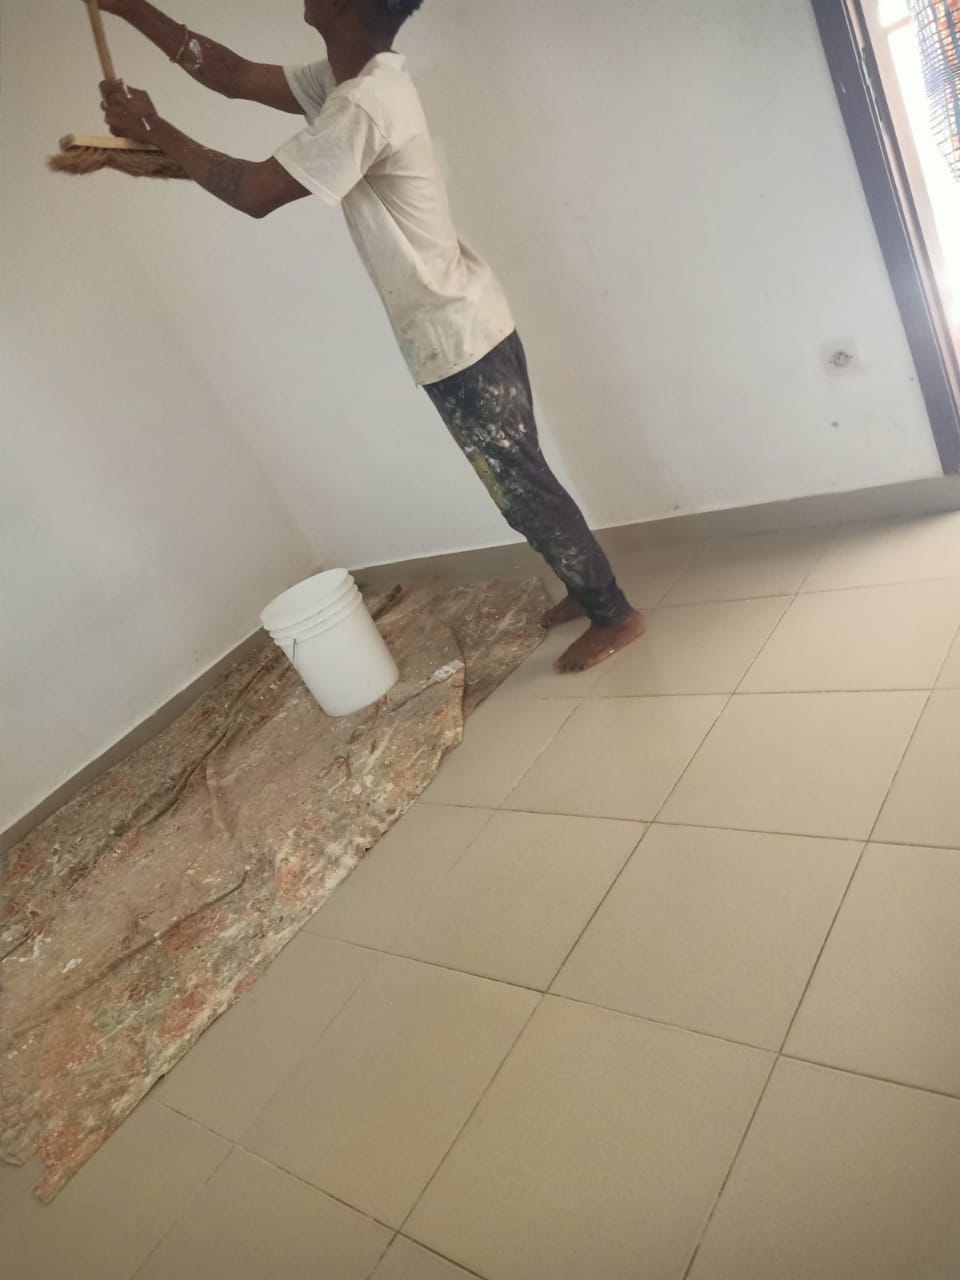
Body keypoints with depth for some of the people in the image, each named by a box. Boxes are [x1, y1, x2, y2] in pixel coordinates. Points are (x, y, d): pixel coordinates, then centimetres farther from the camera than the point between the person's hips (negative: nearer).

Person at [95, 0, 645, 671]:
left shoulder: (361, 106, -24)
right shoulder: (350, 78, 9)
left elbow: (254, 191, -21)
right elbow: (234, 75, 14)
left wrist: (154, 130, -9)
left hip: (458, 340, -10)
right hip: (465, 330, 10)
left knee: (523, 489, 1)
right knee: (521, 482, 19)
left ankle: (615, 614, 17)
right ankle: (591, 589, 35)